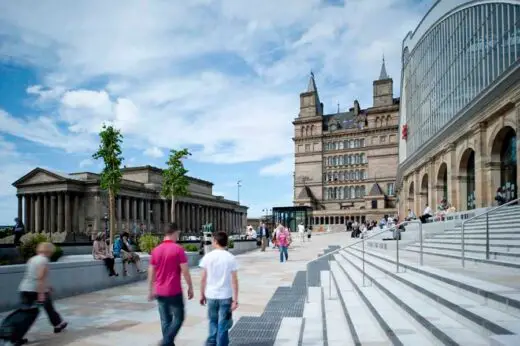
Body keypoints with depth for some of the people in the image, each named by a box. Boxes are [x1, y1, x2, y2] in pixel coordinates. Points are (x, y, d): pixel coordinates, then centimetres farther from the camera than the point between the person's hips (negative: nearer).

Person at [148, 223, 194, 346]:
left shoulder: (156, 250, 4)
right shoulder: (178, 249, -12)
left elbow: (151, 273, 8)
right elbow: (185, 271, -13)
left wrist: (151, 290, 16)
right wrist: (190, 287, -3)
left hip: (160, 292, 6)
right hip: (174, 291, -5)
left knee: (165, 320, 13)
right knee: (178, 318, 7)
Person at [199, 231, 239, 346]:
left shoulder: (208, 257, -4)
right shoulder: (230, 258, -7)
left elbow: (203, 279, -1)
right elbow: (234, 280, -8)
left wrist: (202, 295, 10)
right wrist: (235, 299, -4)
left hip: (211, 295, 2)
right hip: (226, 296, -1)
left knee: (213, 321, 21)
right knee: (223, 324, 9)